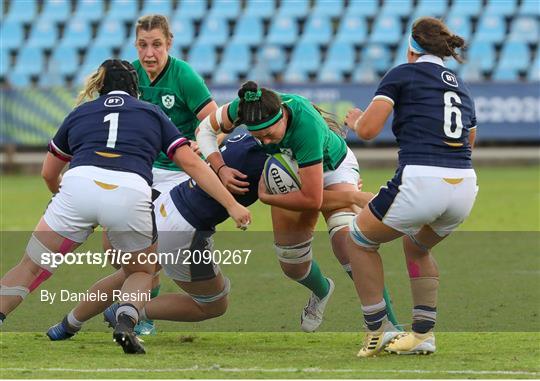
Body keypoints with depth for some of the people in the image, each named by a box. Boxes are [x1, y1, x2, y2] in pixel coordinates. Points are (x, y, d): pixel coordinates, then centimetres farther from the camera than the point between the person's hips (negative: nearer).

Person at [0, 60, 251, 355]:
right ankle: (125, 322, -5)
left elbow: (48, 173, 38)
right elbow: (193, 164, 18)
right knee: (141, 273, 23)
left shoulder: (79, 114, 29)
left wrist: (61, 195, 60)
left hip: (79, 188, 0)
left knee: (30, 269, 9)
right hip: (132, 195, 0)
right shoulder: (152, 113, 27)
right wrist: (232, 205, 19)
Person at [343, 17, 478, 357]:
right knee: (416, 246, 36)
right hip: (464, 188, 6)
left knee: (359, 239, 21)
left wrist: (355, 120, 18)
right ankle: (423, 334, 26)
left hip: (420, 183, -6)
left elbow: (368, 129, -5)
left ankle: (378, 331, 19)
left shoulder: (403, 74, 4)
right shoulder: (461, 86, 22)